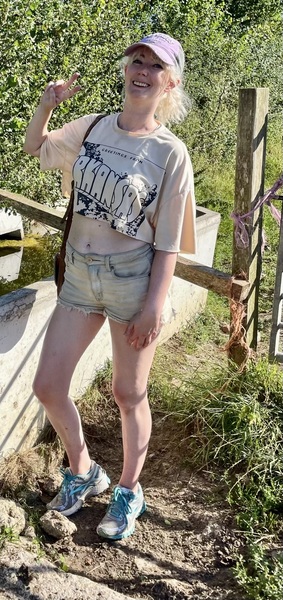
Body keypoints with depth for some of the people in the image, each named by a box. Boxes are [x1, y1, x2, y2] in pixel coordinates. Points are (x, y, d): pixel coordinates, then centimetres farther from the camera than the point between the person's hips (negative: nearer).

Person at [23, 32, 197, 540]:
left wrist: (155, 304, -13)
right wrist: (46, 104, 3)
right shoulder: (92, 128, 4)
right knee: (47, 387, 6)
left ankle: (130, 490, 34)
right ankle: (83, 473, 33)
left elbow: (167, 240, -9)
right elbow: (35, 148, 21)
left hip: (133, 280, -4)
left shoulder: (170, 153, -9)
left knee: (128, 394, 9)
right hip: (80, 275, 5)